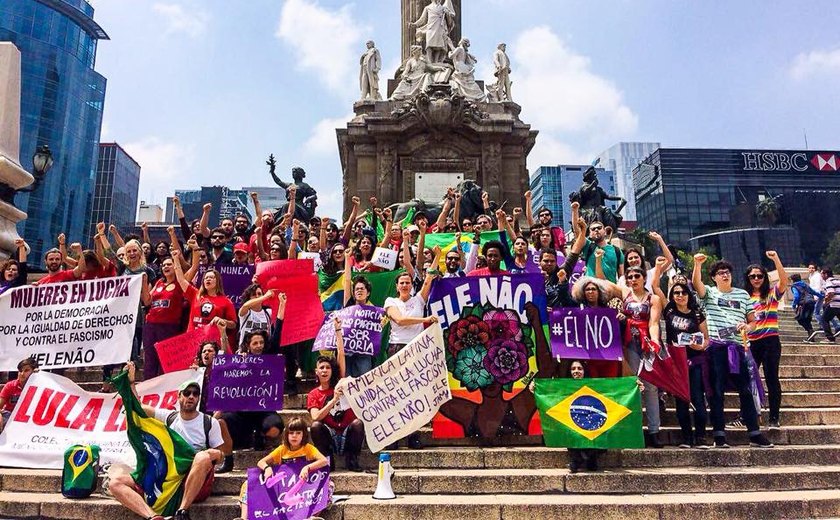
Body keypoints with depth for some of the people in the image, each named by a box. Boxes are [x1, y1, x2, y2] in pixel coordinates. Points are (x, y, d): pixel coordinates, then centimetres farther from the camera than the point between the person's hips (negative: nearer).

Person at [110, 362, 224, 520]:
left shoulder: (210, 423, 6)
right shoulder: (168, 417, 14)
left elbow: (218, 455, 10)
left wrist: (215, 454, -13)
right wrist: (131, 381, 11)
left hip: (197, 486, -3)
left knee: (204, 456, -38)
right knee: (116, 483, -16)